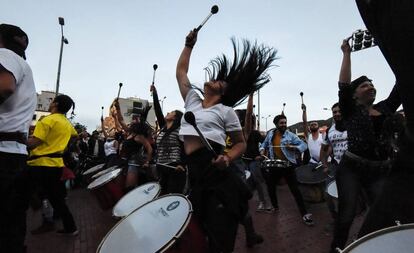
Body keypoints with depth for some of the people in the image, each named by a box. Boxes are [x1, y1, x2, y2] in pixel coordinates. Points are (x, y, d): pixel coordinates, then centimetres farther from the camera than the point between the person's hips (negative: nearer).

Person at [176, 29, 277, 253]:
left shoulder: (225, 111, 2)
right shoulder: (192, 100, 16)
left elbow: (241, 143, 4)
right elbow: (180, 72, 24)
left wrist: (227, 158, -15)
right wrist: (189, 45, 25)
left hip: (215, 172, -5)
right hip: (193, 172, 6)